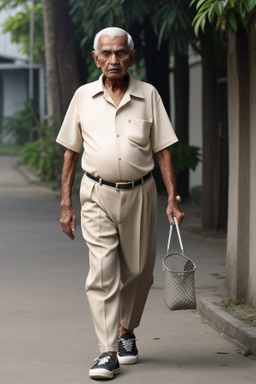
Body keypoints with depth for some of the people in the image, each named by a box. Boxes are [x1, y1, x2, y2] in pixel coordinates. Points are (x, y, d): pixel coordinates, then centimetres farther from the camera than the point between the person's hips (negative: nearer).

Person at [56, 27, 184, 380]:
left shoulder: (148, 95, 2)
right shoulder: (83, 97, 3)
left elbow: (163, 150, 3)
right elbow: (71, 152, 8)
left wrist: (172, 198, -4)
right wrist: (66, 204, 5)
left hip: (139, 193, 1)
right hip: (97, 195, -1)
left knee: (138, 272, 8)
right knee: (102, 273, -10)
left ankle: (126, 330, 34)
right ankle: (108, 353, -10)